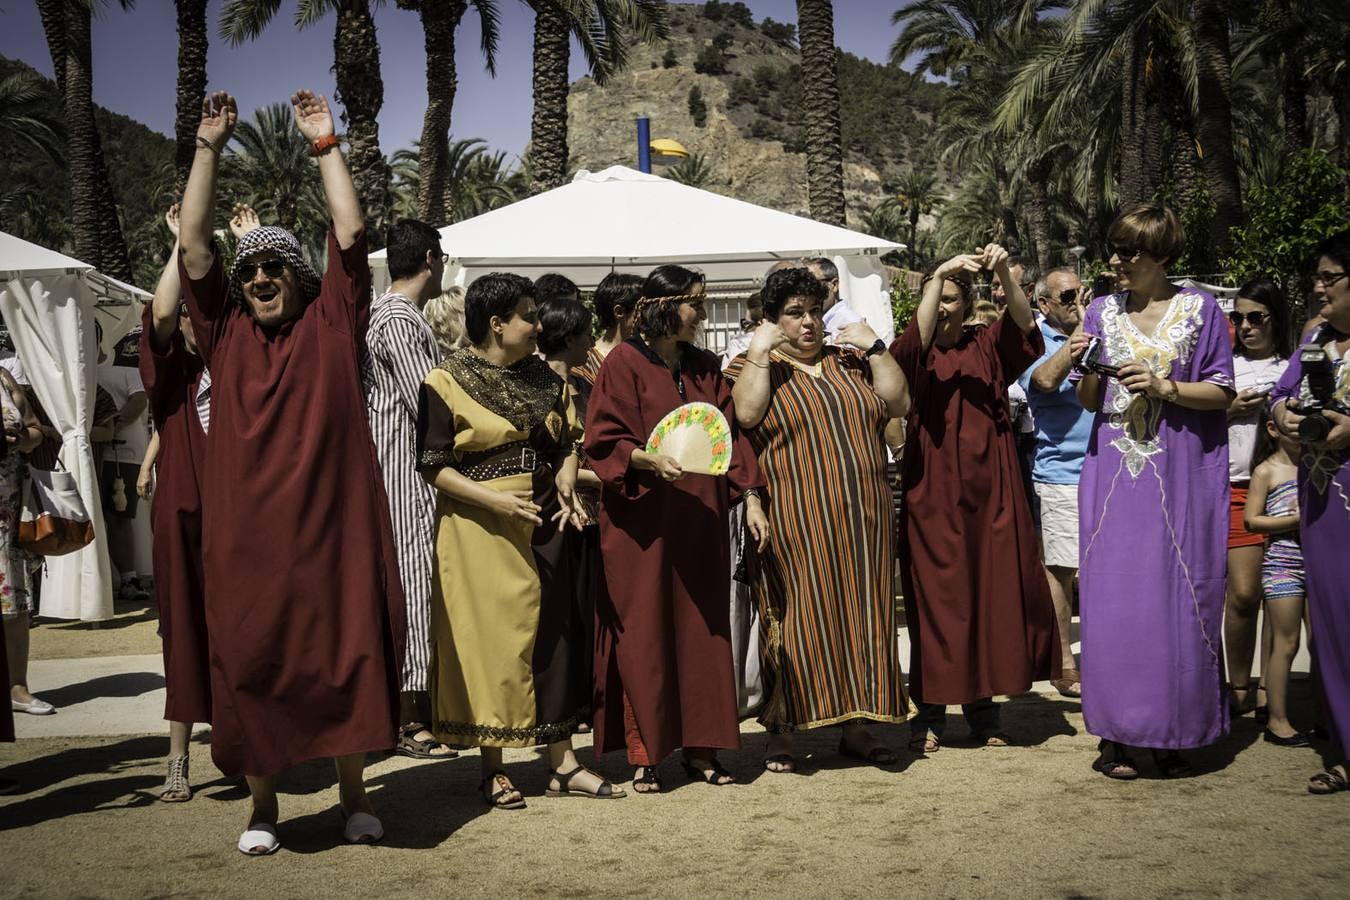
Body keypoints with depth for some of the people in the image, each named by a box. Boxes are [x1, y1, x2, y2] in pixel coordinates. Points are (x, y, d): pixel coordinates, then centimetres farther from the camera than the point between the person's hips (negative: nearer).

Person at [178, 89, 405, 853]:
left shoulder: (332, 323, 6)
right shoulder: (226, 331, 10)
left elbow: (352, 233, 0)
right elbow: (194, 244, 4)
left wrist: (326, 144, 1)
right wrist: (209, 148, 2)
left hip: (335, 525, -1)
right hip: (247, 532, 1)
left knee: (346, 657, 4)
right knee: (250, 663, 4)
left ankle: (353, 795, 19)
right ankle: (263, 806, 18)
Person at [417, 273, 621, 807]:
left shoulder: (543, 377, 11)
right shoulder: (446, 381, -6)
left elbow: (568, 443, 17)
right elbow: (433, 465, -9)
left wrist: (566, 487, -4)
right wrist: (496, 500, -19)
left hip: (544, 524, 5)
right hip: (480, 530, -5)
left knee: (551, 636, 6)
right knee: (489, 638, -1)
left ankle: (562, 763, 13)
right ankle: (493, 768, 9)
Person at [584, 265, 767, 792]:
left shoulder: (704, 368, 15)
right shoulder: (624, 363, -3)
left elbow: (731, 435, 13)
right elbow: (604, 440, -8)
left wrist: (750, 498, 3)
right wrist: (649, 460, -25)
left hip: (700, 520, 5)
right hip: (641, 518, -5)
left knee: (702, 629, 5)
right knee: (643, 633, -2)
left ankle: (699, 747, 13)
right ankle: (644, 753, 5)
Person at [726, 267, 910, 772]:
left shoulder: (849, 362, 15)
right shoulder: (755, 365, 4)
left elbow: (898, 403, 4)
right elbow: (746, 413, -15)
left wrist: (874, 348, -3)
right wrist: (761, 350, -13)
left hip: (861, 518, 4)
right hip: (795, 524, -4)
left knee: (860, 615, 6)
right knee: (795, 618, -4)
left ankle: (856, 727, 15)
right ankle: (782, 734, 4)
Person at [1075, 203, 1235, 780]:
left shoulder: (1200, 309, 2)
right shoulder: (1103, 311, 10)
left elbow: (1222, 392, 1)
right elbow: (1089, 402, 12)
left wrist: (1165, 388, -13)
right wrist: (1085, 369, -9)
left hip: (1181, 474, -2)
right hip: (1114, 474, 2)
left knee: (1177, 598, 0)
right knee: (1111, 598, -1)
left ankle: (1173, 735, 11)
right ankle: (1115, 734, 7)